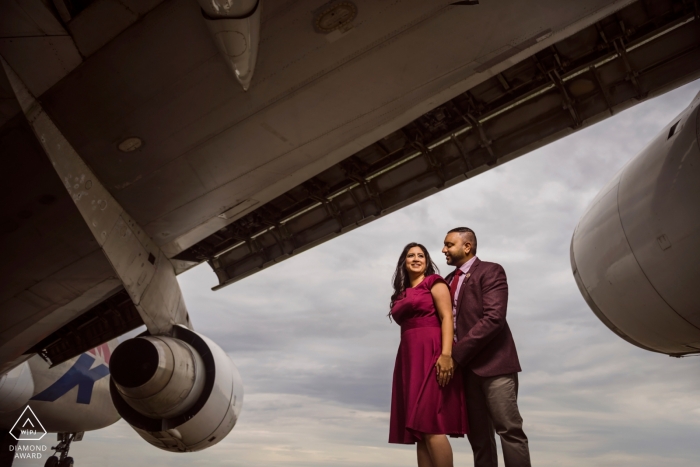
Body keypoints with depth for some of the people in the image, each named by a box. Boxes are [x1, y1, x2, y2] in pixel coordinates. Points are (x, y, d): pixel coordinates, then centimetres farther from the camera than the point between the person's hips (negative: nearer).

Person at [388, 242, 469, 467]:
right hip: (409, 358, 7)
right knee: (418, 428, 2)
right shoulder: (401, 294, 22)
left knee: (431, 424, -15)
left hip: (431, 354, -7)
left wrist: (446, 354, -20)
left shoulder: (434, 282, 5)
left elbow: (447, 317, -7)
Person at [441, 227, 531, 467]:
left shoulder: (490, 271, -6)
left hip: (493, 362, -7)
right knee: (478, 433, 10)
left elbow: (493, 319, -18)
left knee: (509, 428, -3)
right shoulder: (449, 280, 17)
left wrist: (456, 354, -19)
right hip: (464, 365, 7)